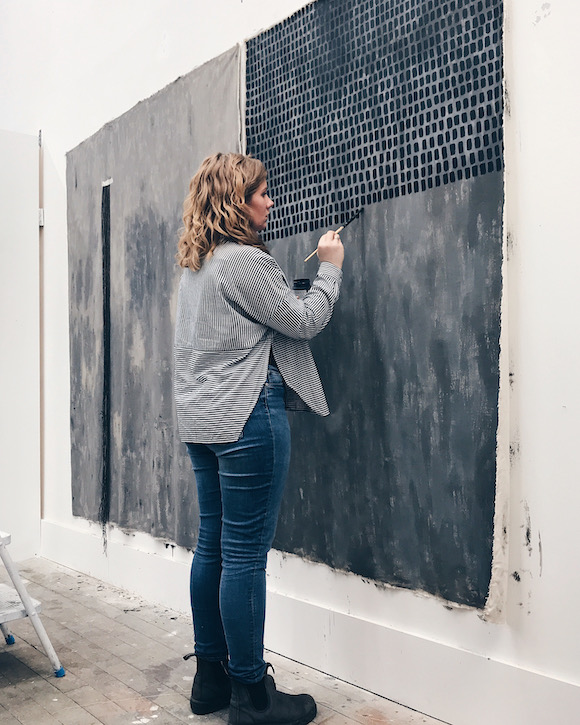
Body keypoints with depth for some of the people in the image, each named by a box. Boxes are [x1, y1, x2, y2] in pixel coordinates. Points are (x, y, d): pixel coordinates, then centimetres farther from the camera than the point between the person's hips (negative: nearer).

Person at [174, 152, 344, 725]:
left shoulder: (193, 265, 15)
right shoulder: (244, 261, -13)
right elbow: (304, 322, -8)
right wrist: (330, 268, 6)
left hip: (201, 419, 10)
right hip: (245, 417, -10)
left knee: (212, 545, 14)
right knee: (245, 554, -3)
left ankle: (210, 678, 27)